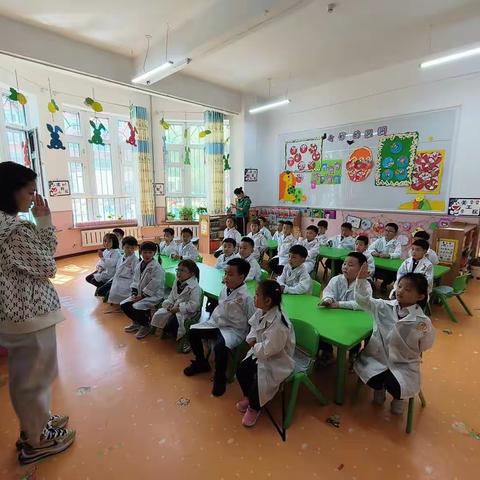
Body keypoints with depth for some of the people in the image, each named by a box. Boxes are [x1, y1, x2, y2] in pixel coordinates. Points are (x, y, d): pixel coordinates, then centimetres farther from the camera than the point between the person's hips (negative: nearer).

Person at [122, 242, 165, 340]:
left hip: (154, 295, -8)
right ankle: (136, 322, 23)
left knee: (136, 307, -27)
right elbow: (135, 280, 12)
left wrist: (141, 296, -18)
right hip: (140, 294, 8)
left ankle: (146, 326, 2)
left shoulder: (157, 267, -19)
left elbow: (153, 286, -22)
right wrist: (134, 293, -2)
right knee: (124, 305, -1)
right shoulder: (139, 265, 7)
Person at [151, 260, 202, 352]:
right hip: (173, 308, 8)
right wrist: (169, 304, -6)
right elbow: (171, 296, 14)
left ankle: (185, 340, -4)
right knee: (158, 315, -7)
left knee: (172, 322, -28)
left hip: (187, 312, -8)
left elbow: (193, 305, -24)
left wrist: (179, 308, -24)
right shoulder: (177, 282, 5)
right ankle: (167, 331, 20)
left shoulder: (195, 287, -20)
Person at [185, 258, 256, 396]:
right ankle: (201, 363, 25)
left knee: (220, 347, -33)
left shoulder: (246, 297, -23)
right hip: (216, 323, 8)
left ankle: (220, 377, -1)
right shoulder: (225, 289, -1)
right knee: (193, 331, 2)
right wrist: (212, 319, 13)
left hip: (234, 330, -8)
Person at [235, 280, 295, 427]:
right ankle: (248, 396, 31)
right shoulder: (261, 312, -11)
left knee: (257, 380, -17)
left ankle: (254, 408, 17)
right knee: (241, 371, 0)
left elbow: (268, 350, -30)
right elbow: (253, 326, 11)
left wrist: (255, 346, -13)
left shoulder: (278, 324, -36)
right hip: (261, 351, 8)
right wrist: (252, 338, -7)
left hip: (277, 360, -8)